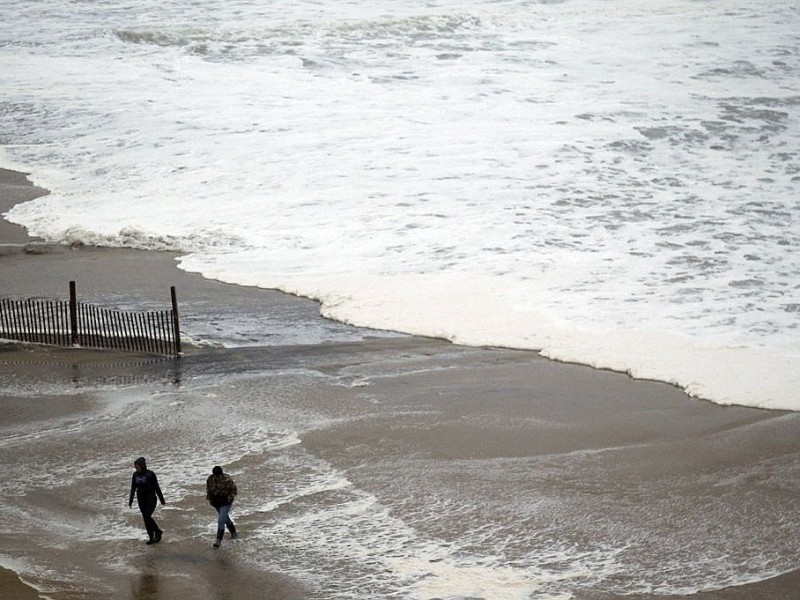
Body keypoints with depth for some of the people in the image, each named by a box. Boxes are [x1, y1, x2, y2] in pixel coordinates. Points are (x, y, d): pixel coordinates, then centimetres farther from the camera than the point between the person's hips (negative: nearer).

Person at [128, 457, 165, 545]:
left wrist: (162, 500, -2)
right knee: (146, 518, 6)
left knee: (147, 516, -16)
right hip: (141, 500, 5)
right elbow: (133, 488, 11)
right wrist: (130, 500, 12)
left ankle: (158, 532, 4)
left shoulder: (150, 474, -11)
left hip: (151, 499, -5)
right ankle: (151, 537, 16)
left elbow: (157, 488, -6)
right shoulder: (135, 475, 2)